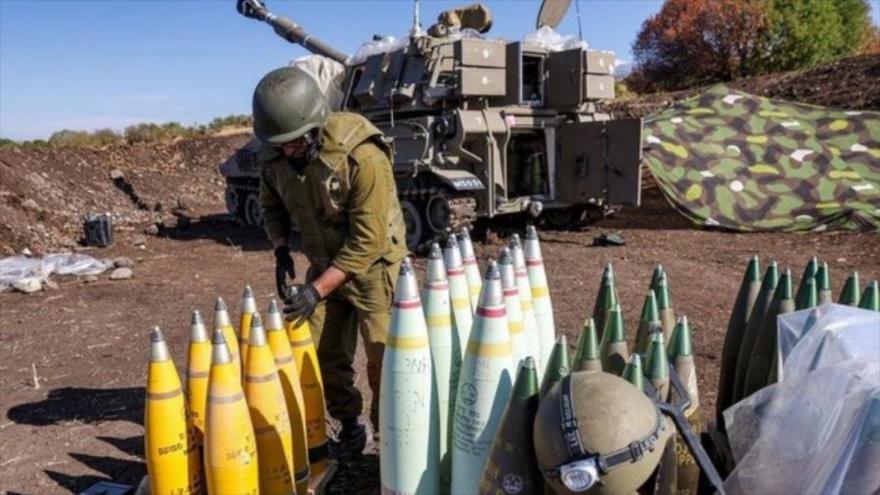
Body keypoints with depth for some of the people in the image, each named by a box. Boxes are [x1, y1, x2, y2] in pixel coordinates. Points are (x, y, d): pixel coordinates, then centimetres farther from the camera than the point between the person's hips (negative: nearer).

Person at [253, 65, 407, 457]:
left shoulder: (363, 156, -30)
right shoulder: (274, 156, -11)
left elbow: (367, 242, -29)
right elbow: (272, 205, 10)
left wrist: (317, 290, -29)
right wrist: (281, 250, -7)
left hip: (372, 264, -5)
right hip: (324, 263, 6)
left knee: (383, 359, -2)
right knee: (322, 354, 10)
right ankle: (349, 425, 31)